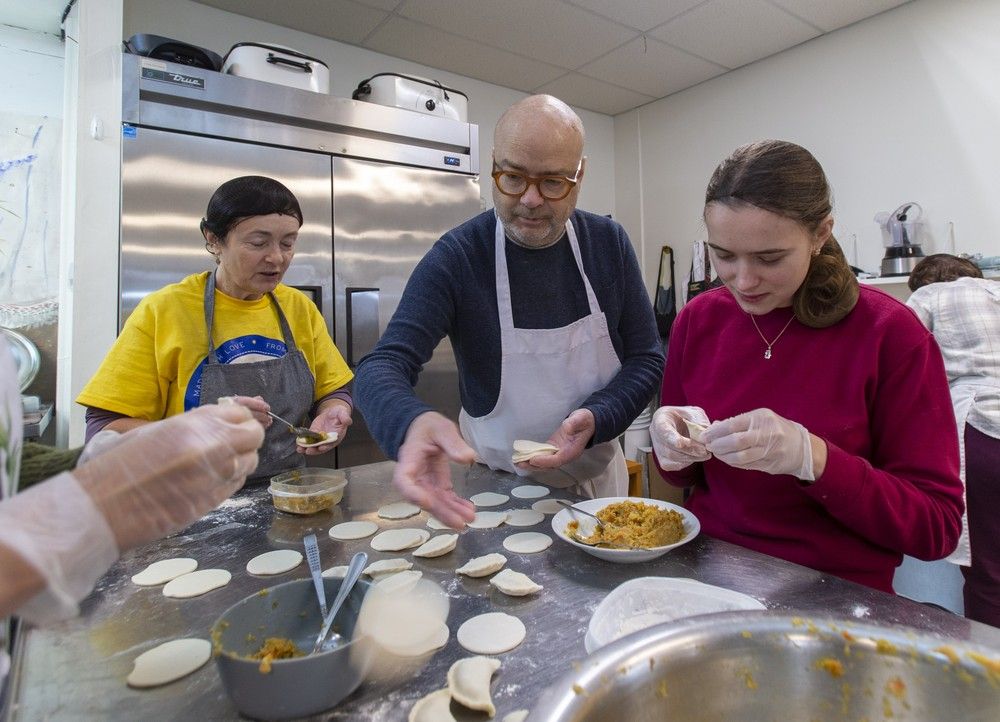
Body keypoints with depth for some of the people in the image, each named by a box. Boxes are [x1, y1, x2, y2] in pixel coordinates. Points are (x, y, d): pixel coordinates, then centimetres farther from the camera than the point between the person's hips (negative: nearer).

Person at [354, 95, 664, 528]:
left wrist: (596, 420, -24)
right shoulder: (457, 256, -18)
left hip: (598, 475, 4)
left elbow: (646, 359, -4)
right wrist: (412, 424, -48)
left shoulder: (609, 243, -8)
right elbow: (382, 365, -25)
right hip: (496, 489, -3)